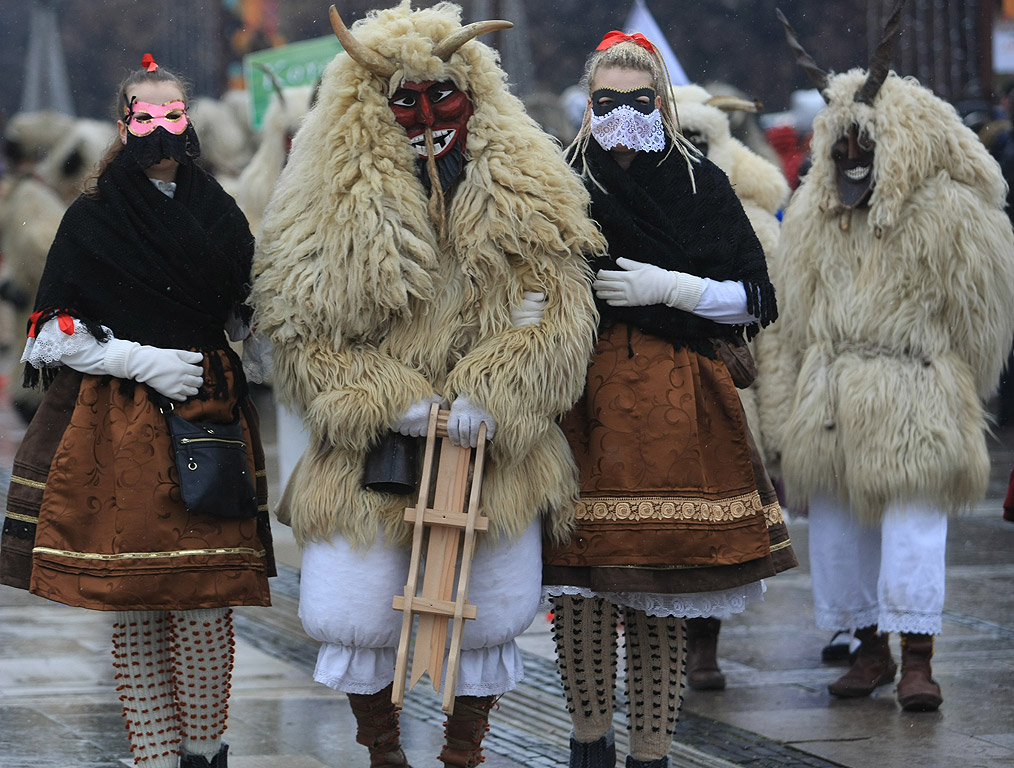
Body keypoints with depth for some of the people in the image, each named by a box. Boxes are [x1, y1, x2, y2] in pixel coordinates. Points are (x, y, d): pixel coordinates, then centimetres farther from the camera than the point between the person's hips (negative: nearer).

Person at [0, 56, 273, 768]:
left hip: (210, 415, 1)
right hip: (118, 431, -1)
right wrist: (144, 361, -9)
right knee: (129, 601, -2)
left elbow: (245, 318, 21)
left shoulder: (219, 215, 11)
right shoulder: (91, 219, 3)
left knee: (204, 600, -6)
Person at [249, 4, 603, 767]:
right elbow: (303, 332, -3)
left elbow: (554, 315, -4)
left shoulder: (523, 193, -1)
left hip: (493, 451, 1)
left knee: (489, 615, 7)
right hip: (366, 454, 0)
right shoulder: (334, 202, -3)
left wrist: (484, 399, -18)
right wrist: (391, 402, -14)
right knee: (353, 614, 1)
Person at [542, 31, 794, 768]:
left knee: (658, 607, 1)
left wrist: (670, 287, -6)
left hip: (676, 408, 0)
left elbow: (756, 299, 5)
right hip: (580, 401, 0)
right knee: (577, 591, -8)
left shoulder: (700, 183, 7)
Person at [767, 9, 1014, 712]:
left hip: (918, 397, -5)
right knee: (836, 521, 8)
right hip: (834, 395, 5)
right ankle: (871, 647, 21)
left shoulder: (950, 215, -6)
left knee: (914, 519, -11)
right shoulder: (814, 216, 10)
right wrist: (806, 388, 18)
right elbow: (798, 315, 18)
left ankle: (917, 658, -8)